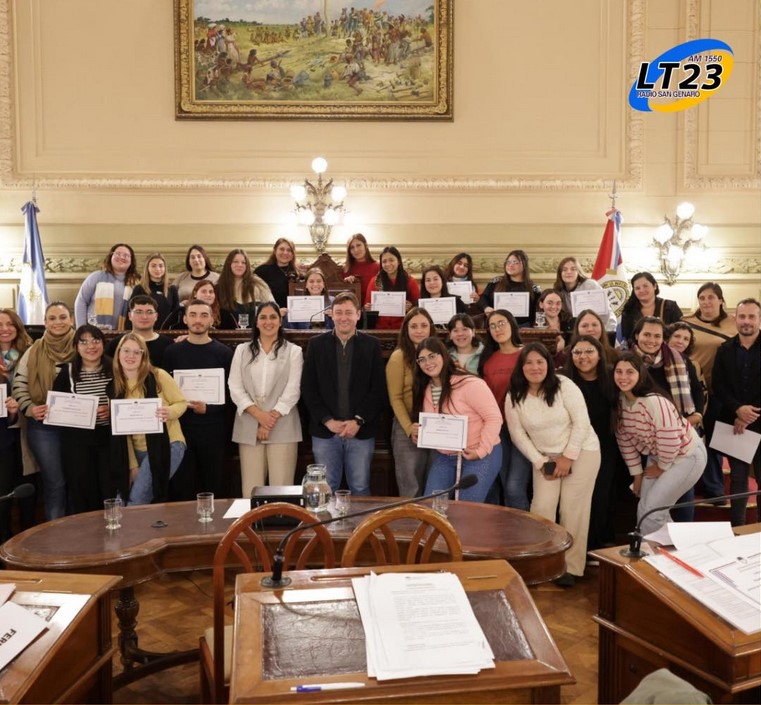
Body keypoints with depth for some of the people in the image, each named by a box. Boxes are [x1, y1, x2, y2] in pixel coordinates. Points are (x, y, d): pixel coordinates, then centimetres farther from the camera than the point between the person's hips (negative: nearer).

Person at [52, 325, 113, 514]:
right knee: (81, 491, 6)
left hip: (109, 437, 0)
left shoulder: (114, 369, 2)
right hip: (77, 440, 0)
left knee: (110, 488, 1)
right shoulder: (67, 372, 2)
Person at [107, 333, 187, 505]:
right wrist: (132, 465, -1)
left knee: (136, 501, -14)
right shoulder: (114, 387, 0)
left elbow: (182, 403, -2)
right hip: (138, 451, 5)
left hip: (167, 445, -5)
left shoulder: (158, 376, -10)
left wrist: (169, 412, -25)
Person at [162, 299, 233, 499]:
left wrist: (209, 408, -13)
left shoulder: (223, 353, 3)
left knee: (214, 488, 6)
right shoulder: (172, 352, 6)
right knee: (181, 489, 4)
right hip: (181, 429, 1)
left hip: (213, 431, 0)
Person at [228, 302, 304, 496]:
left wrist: (272, 418, -11)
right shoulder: (242, 351, 12)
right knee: (251, 490, 2)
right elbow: (235, 388, 3)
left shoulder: (293, 351, 7)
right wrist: (259, 414, -10)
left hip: (282, 428, -2)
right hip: (249, 428, 2)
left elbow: (292, 390, -2)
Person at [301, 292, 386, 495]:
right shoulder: (316, 344, 5)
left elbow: (378, 390, -1)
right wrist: (328, 420, -9)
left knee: (360, 489, 6)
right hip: (324, 432, 1)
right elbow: (308, 389, 1)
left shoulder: (372, 345, 4)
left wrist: (358, 421, -10)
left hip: (361, 432, 0)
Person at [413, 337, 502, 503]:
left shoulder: (469, 384, -19)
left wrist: (481, 451, -22)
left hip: (480, 456, -7)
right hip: (442, 457, 7)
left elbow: (494, 418, -19)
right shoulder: (424, 389, 5)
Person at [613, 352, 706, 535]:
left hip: (686, 456, -7)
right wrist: (637, 474, 4)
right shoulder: (619, 401, -10)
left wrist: (661, 467, -12)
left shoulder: (654, 402, -34)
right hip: (657, 456, 8)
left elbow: (670, 441, -29)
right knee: (644, 509, 9)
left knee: (652, 510, -8)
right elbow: (624, 438, 0)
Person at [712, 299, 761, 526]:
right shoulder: (724, 350, 5)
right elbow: (718, 386, 0)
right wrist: (738, 409, -15)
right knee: (737, 477, 9)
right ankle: (737, 528, 17)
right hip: (733, 423, 2)